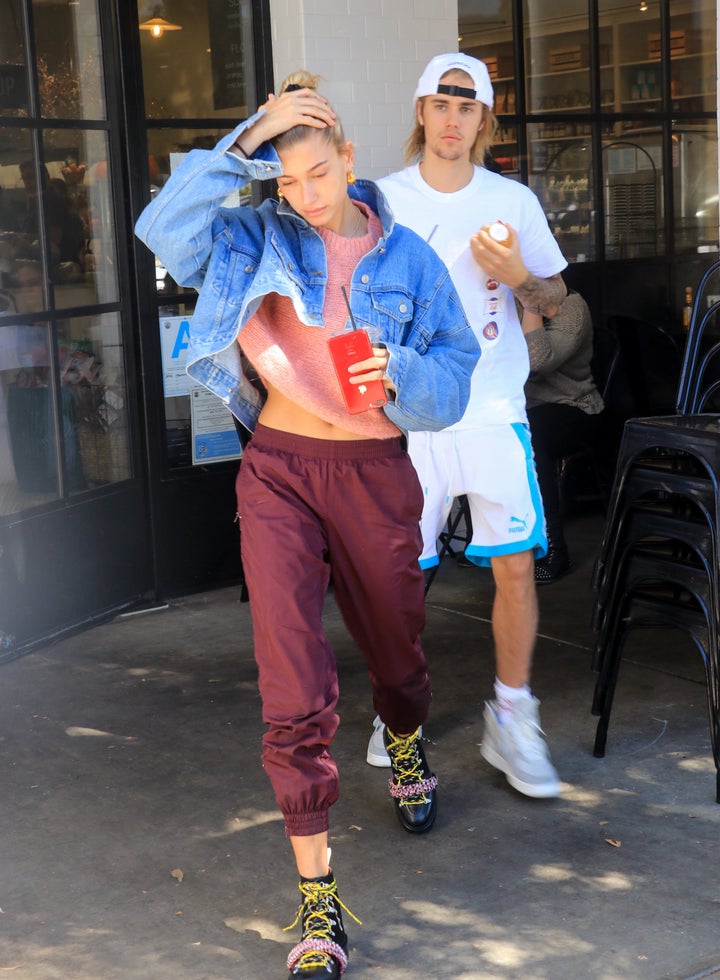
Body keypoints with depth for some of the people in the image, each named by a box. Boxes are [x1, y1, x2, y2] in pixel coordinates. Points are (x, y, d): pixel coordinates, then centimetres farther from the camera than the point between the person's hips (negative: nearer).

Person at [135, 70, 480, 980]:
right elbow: (166, 226, -19)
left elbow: (454, 380, -1)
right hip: (279, 470, -1)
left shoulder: (408, 259, 0)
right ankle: (316, 903, -2)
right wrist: (245, 141, -24)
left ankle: (404, 742, 59)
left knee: (395, 652, 21)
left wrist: (400, 374, -23)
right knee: (294, 691, -10)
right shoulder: (262, 238, -1)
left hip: (375, 474, 1)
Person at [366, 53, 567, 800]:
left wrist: (517, 277, -9)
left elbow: (554, 299, 12)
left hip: (494, 409, 1)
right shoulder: (381, 200, 3)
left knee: (515, 564, -4)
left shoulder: (513, 201, 6)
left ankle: (511, 721, 11)